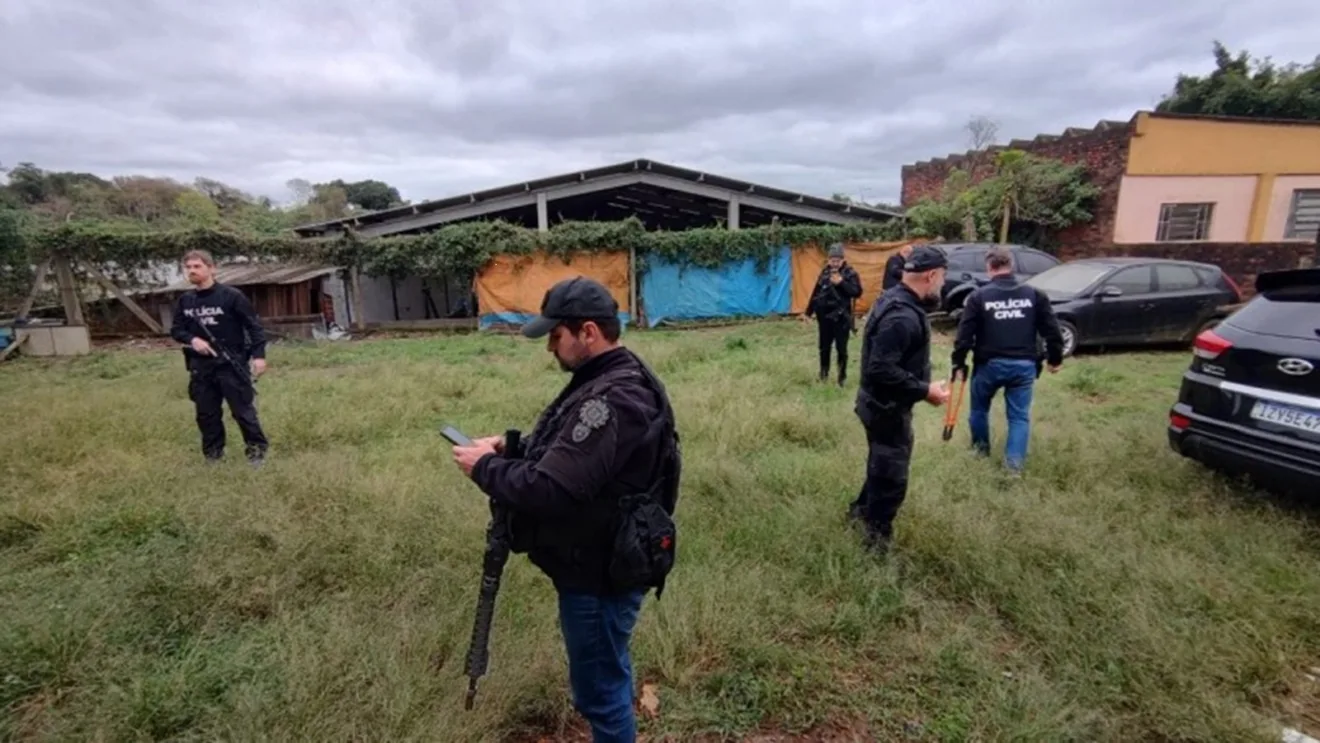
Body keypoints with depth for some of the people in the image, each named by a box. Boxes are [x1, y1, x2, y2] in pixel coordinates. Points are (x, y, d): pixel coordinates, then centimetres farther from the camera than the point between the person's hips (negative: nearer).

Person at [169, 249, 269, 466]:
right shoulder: (185, 301, 7)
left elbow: (254, 326, -7)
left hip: (231, 364, -5)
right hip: (200, 367, 5)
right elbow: (175, 330, 14)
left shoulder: (231, 296, -7)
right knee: (206, 414, 12)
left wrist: (258, 354, -14)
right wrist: (192, 339, -8)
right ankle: (213, 454, 25)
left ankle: (257, 449, 13)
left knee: (243, 410, -1)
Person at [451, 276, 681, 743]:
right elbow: (569, 454, 15)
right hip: (600, 563, 10)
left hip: (599, 575, -10)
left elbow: (551, 489, -32)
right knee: (607, 676, 27)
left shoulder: (613, 400, -29)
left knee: (599, 689, 10)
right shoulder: (608, 381, 5)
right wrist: (512, 447, 0)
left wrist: (485, 469, -16)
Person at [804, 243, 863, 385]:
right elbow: (816, 291, 12)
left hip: (841, 317, -4)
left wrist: (841, 282, -23)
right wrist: (809, 311, 13)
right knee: (824, 347, 14)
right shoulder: (825, 272, 7)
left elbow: (857, 292, -13)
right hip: (824, 316, 5)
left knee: (841, 348, 0)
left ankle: (842, 376, 12)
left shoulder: (850, 273, -5)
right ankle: (823, 374, 30)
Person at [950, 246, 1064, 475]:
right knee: (1020, 415, 10)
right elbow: (1052, 331, 3)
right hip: (1024, 365, 2)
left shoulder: (979, 296, -6)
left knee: (979, 407, 22)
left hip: (989, 364, -2)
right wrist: (1055, 359, 15)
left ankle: (981, 446, 38)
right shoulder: (1034, 295, 3)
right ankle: (1015, 462, 6)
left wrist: (959, 362, 2)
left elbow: (965, 334, -7)